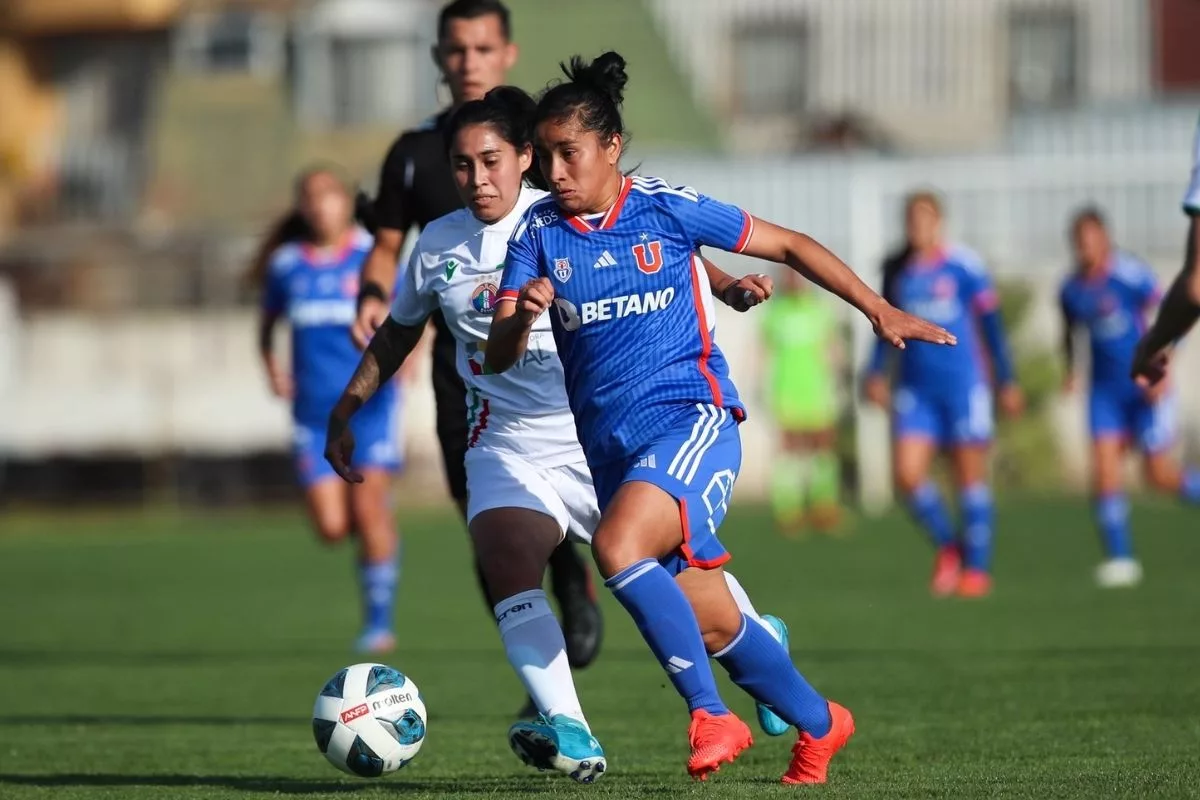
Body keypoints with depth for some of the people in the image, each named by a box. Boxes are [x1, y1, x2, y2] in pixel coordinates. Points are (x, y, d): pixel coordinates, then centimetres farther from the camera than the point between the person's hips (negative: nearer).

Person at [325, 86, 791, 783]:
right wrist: (346, 412, 18)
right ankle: (570, 735, -33)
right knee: (506, 562, -25)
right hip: (509, 445, 1)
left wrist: (731, 287, -17)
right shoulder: (438, 244, 6)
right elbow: (397, 334, 21)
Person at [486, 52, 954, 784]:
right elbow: (498, 358, -3)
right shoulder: (538, 233, 2)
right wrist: (522, 317, -26)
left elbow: (788, 246, 5)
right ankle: (818, 723, 31)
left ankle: (711, 715, -19)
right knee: (711, 624, 8)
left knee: (618, 546, -31)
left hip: (690, 419, -4)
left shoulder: (667, 208, -5)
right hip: (611, 444, 4)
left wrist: (879, 311, 3)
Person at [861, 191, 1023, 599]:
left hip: (962, 384, -3)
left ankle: (977, 567, 12)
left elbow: (991, 324, 0)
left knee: (970, 477, 1)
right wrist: (877, 373, 11)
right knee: (907, 473, -10)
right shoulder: (896, 270, 6)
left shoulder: (963, 266, -5)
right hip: (915, 388, 4)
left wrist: (1006, 381, 1)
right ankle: (947, 546, 12)